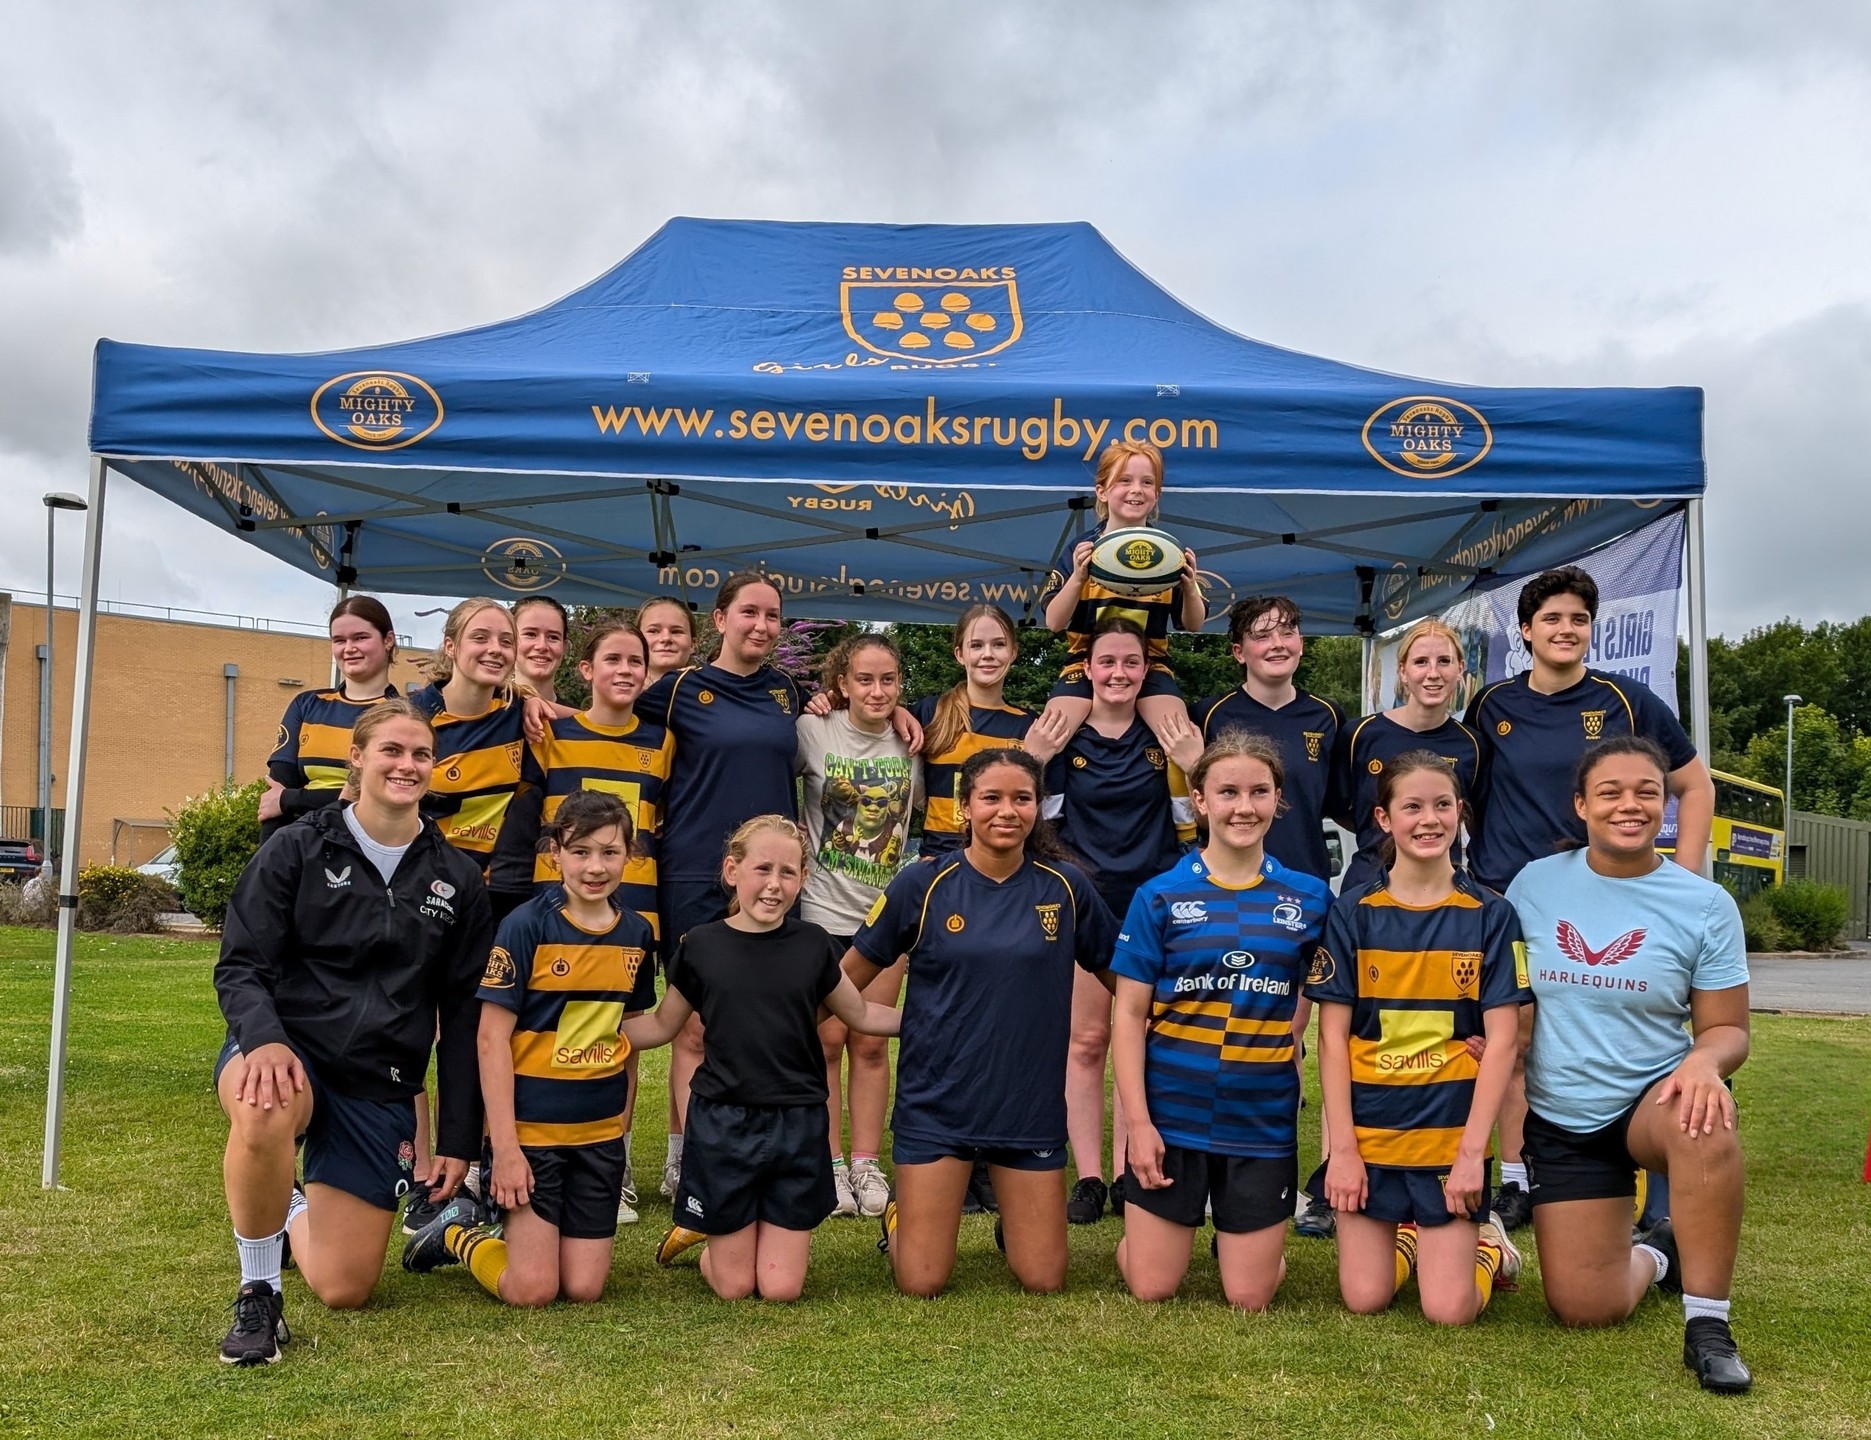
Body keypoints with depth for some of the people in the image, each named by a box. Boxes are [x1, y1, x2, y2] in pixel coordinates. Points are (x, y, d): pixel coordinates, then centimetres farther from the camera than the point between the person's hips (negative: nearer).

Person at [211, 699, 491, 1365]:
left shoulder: (456, 879, 5)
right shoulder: (297, 849, -2)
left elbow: (462, 1015, 7)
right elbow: (240, 967, -6)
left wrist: (459, 1137, 4)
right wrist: (265, 1040, -28)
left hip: (381, 1089, 3)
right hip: (286, 1055, -2)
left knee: (345, 1291, 3)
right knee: (265, 1113, -41)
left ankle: (296, 1212, 39)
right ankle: (258, 1291, -15)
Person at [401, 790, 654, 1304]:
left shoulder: (637, 934, 3)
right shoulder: (526, 927, -12)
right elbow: (492, 1038, -12)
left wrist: (620, 1119, 10)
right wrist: (504, 1145, -15)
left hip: (601, 1132, 5)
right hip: (529, 1126, -5)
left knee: (584, 1289, 4)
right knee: (532, 1291, -5)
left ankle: (506, 1224, 29)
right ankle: (458, 1230, 22)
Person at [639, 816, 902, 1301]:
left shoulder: (813, 945, -1)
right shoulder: (700, 946, -4)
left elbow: (860, 1014, 12)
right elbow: (662, 1026, 8)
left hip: (798, 1126, 1)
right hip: (723, 1124, 0)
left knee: (781, 1289, 2)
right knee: (734, 1287, 6)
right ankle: (705, 1232, 36)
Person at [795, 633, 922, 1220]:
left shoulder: (911, 741, 2)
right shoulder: (812, 731, -7)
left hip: (888, 912, 2)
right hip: (823, 909, -2)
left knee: (872, 1042, 7)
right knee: (828, 1040, 2)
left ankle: (867, 1164, 16)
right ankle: (832, 1165, 14)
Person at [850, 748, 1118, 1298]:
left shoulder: (1065, 887, -3)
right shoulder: (922, 885, -7)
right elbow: (847, 980, 2)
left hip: (1031, 1105, 2)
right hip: (937, 1103, -1)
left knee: (1044, 1282, 5)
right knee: (921, 1283, 0)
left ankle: (1011, 1223, 38)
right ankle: (900, 1217, 32)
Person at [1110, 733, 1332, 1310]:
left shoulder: (1309, 898, 1)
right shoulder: (1160, 897, -4)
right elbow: (1129, 1014, -3)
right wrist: (1138, 1122, -9)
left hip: (1263, 1122, 1)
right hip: (1172, 1113, -1)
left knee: (1250, 1298, 6)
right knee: (1152, 1289, 7)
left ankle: (1235, 1234, 37)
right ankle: (1135, 1234, 38)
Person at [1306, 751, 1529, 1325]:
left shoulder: (1490, 916, -1)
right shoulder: (1353, 912, -1)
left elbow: (1502, 1039, -4)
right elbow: (1333, 1036, -2)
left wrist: (1472, 1150, -11)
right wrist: (1342, 1147, -8)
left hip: (1451, 1134, -1)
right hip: (1367, 1130, 1)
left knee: (1449, 1310, -6)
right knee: (1364, 1297, 0)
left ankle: (1488, 1246, 26)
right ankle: (1406, 1237, 32)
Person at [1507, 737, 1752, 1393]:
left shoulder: (1706, 906, -6)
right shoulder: (1534, 883, -4)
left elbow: (1727, 1029, -4)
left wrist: (1705, 1061, -26)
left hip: (1652, 1104, -1)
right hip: (1559, 1124, 2)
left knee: (1704, 1116, -39)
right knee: (1584, 1310, -3)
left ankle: (1707, 1325, -23)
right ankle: (1654, 1253, 34)